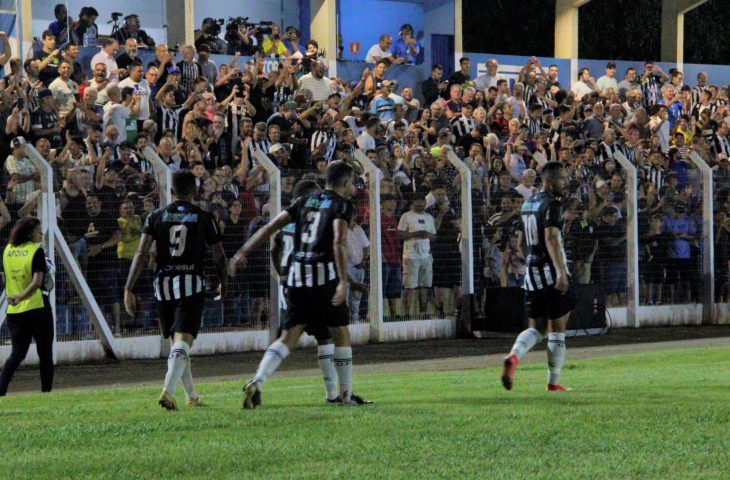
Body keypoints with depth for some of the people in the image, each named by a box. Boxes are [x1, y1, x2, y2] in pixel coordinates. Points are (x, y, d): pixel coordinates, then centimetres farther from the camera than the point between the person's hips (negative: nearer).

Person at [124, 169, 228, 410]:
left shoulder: (156, 217, 5)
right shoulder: (204, 218, 1)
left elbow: (141, 253, -3)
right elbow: (219, 256, 5)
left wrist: (129, 289, -3)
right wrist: (224, 282, 24)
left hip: (163, 284, 3)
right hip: (191, 284, -3)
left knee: (176, 341, 18)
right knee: (183, 340, -10)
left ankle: (191, 395, 27)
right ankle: (168, 391, -30)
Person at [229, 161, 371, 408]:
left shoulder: (305, 201, 16)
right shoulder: (341, 204, -2)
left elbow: (270, 227, 11)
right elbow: (338, 242, -17)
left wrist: (242, 253, 13)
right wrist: (343, 281, -24)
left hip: (297, 276, 5)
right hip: (324, 275, -5)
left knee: (289, 337, 4)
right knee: (341, 334, 11)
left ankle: (257, 382, -17)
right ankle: (346, 395, 16)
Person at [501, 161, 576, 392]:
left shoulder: (527, 204, 14)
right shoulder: (552, 204, -12)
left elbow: (521, 242, 22)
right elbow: (551, 238, -26)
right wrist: (561, 272, -34)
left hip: (532, 272, 8)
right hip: (551, 272, -7)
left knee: (536, 328, 12)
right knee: (557, 330, 3)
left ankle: (513, 356, -15)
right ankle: (553, 382, 5)